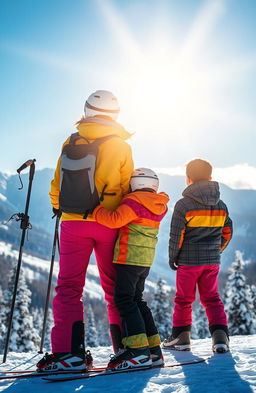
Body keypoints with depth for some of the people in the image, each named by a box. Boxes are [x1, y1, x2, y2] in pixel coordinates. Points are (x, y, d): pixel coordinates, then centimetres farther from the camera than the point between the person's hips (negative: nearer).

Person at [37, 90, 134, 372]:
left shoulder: (70, 144, 4)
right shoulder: (121, 146, 0)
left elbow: (57, 184, 9)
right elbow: (127, 189, 2)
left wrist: (60, 208, 27)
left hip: (73, 222, 0)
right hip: (108, 224, 0)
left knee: (69, 286, 2)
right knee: (113, 288, 10)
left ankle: (69, 351, -8)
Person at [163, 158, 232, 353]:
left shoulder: (183, 205, -11)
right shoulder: (221, 206, 6)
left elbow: (176, 236, -10)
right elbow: (227, 232, 13)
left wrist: (172, 258, 2)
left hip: (188, 261, -4)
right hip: (212, 261, 4)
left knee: (183, 299, 9)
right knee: (212, 298, 11)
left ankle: (181, 337, 16)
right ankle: (220, 336, 0)